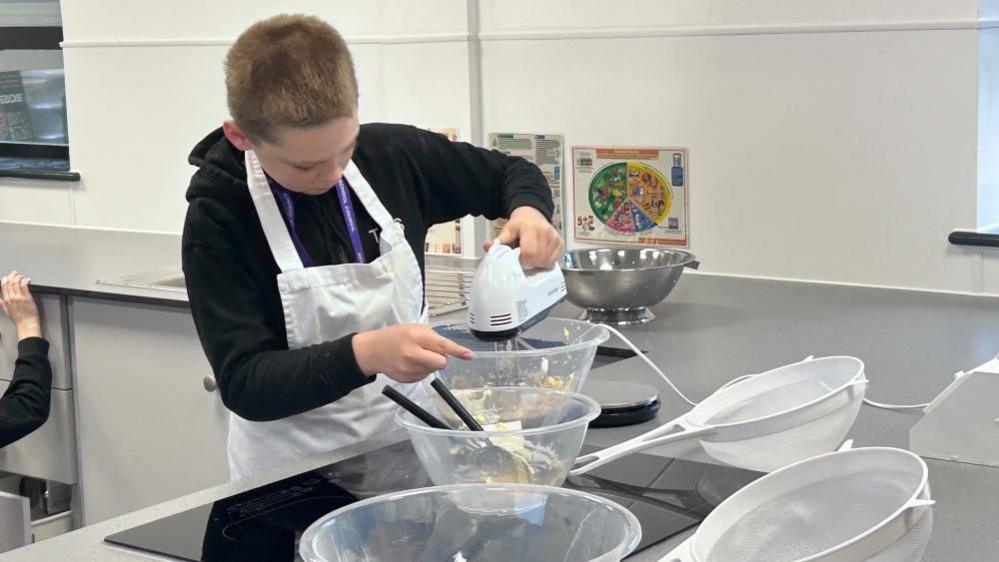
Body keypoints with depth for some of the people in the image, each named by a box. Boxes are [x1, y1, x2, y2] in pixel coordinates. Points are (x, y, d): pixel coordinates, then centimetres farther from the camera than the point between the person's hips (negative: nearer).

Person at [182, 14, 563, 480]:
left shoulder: (392, 154, -6)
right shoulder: (217, 220, -15)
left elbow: (509, 173, 10)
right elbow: (243, 384, -19)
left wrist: (529, 210, -12)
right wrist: (363, 354, -33)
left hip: (412, 440, 3)